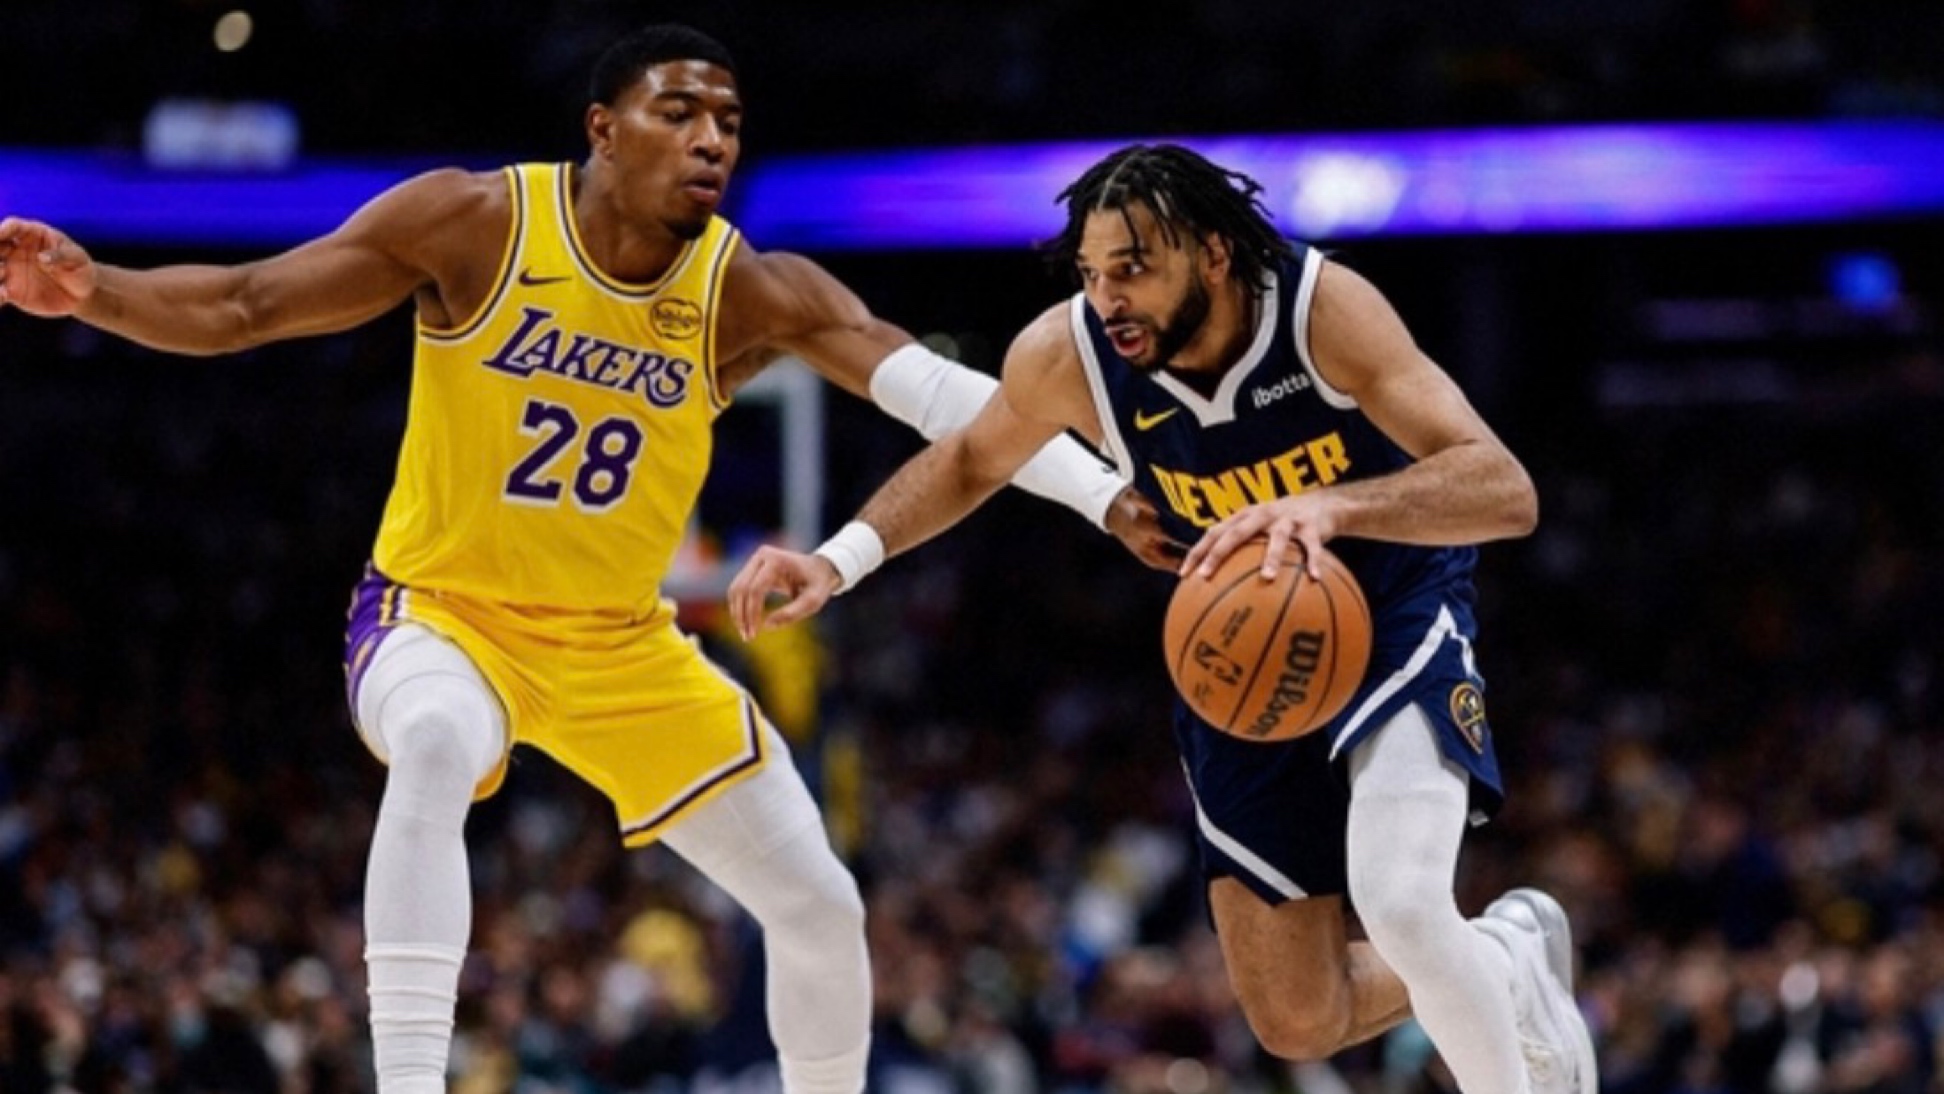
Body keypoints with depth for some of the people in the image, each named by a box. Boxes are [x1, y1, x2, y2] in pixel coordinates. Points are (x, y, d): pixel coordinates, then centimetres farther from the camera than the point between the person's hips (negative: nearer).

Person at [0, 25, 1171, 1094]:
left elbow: (937, 390, -23)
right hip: (442, 607, -4)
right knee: (437, 745, -40)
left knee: (821, 906, 4)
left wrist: (1105, 499, -36)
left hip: (621, 642, 4)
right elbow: (239, 308, -15)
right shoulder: (475, 224, -17)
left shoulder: (755, 294, -12)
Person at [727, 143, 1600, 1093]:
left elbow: (1506, 493, -40)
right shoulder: (1065, 355, -21)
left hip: (1393, 621, -4)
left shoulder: (1322, 308, -31)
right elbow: (969, 461, 4)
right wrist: (839, 561, -11)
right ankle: (1510, 953, 33)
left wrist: (1328, 507, -56)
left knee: (1402, 909, -31)